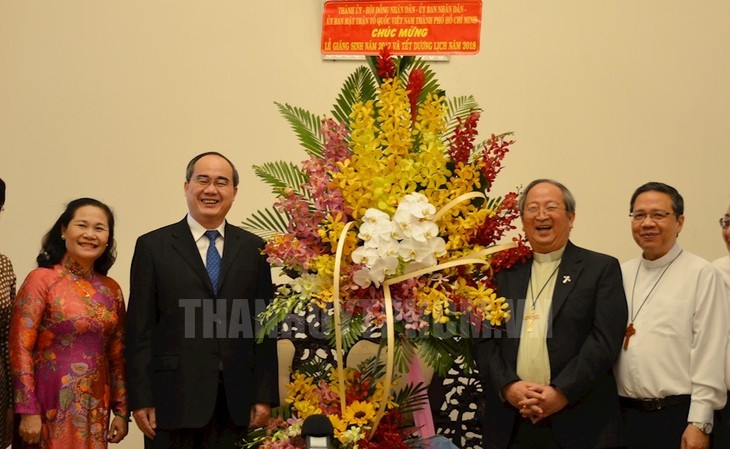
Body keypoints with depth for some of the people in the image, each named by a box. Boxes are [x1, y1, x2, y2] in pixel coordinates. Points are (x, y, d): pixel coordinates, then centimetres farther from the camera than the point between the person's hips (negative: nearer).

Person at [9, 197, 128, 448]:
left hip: (96, 411, 5)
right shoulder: (42, 279, -7)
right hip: (51, 408, -5)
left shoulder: (111, 289, 7)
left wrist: (121, 411, 8)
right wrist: (28, 412, -15)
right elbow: (20, 348, -10)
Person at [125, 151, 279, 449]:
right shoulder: (153, 246, 3)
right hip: (174, 397, -2)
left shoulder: (253, 248, 9)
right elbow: (140, 328, 0)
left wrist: (265, 396, 1)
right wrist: (140, 399, -6)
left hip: (235, 400, 2)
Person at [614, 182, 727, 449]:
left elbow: (709, 354, -9)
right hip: (624, 414, 5)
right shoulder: (621, 274, 11)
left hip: (677, 414, -5)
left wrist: (699, 423, -14)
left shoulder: (701, 274, -5)